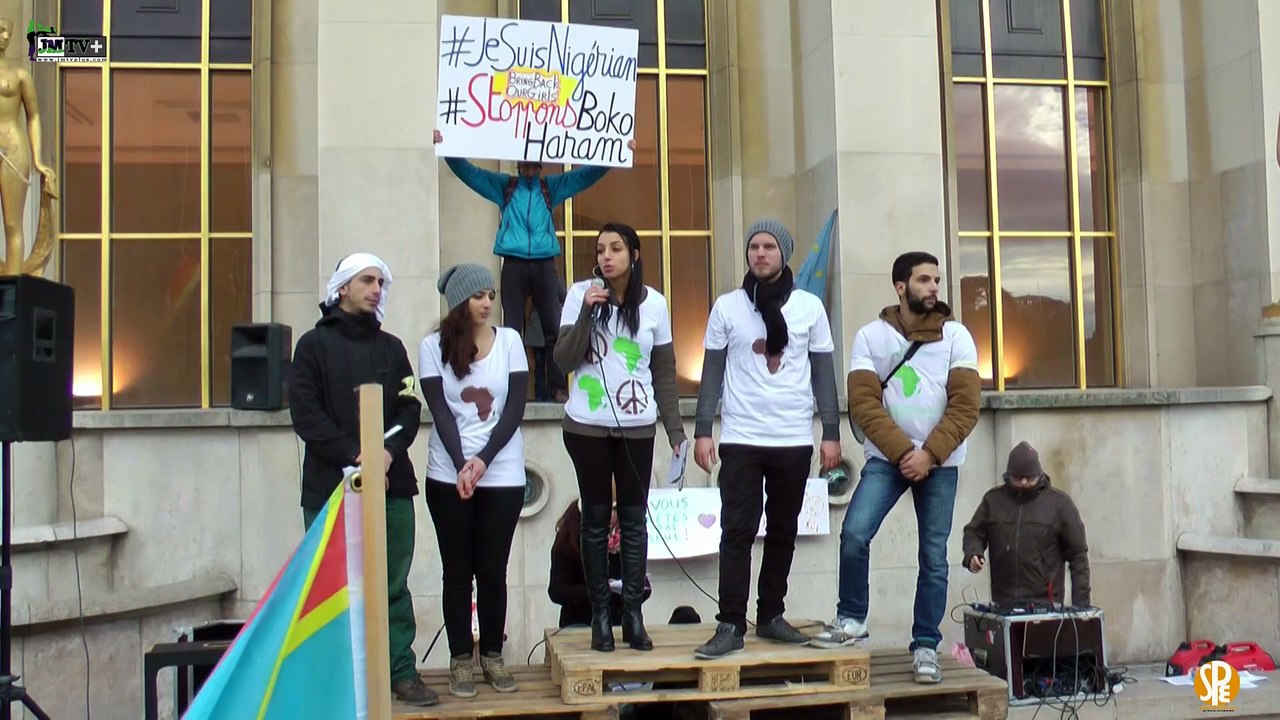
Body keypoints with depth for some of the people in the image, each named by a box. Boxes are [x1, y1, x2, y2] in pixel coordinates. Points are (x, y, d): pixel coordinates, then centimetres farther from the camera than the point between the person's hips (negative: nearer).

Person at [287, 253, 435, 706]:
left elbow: (410, 407, 8)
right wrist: (355, 456, -14)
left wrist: (389, 451, -11)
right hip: (331, 487, -3)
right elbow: (305, 413, -6)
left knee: (394, 585, 6)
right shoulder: (314, 344, 4)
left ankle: (401, 671, 13)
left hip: (392, 484, 3)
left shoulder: (391, 347, 15)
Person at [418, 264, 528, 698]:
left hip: (503, 475, 0)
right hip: (448, 475, 0)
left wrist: (483, 460, -13)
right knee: (457, 570, 6)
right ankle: (460, 660, 15)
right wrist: (461, 466, -18)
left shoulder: (509, 340, 2)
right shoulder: (433, 346, 0)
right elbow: (440, 412, -6)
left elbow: (515, 407, -3)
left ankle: (493, 657, 19)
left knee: (492, 570, 5)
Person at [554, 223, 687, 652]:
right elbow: (564, 359, -8)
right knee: (596, 519, 5)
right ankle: (600, 616, 13)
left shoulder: (654, 303, 1)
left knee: (634, 519, 4)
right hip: (587, 426, -1)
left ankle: (633, 614, 12)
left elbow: (664, 372, 5)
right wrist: (587, 313, -20)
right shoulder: (581, 294, -3)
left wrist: (676, 430, 4)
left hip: (637, 427, 1)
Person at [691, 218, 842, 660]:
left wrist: (832, 433, 2)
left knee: (783, 533, 9)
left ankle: (771, 617, 20)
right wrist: (703, 432, -3)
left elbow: (823, 373, 6)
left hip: (794, 441, 2)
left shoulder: (810, 307, 5)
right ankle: (731, 625, 0)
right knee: (737, 532, -4)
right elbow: (712, 372, 4)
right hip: (740, 440, -1)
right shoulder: (727, 306, 3)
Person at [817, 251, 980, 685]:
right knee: (854, 533, -17)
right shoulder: (870, 336, 0)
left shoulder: (955, 336, 1)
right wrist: (902, 452, -16)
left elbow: (965, 405, -6)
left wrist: (929, 454, -15)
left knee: (934, 557, 2)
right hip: (886, 458, 0)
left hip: (940, 463, 1)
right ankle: (852, 618, 4)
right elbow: (863, 403, -8)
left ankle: (926, 646, 14)